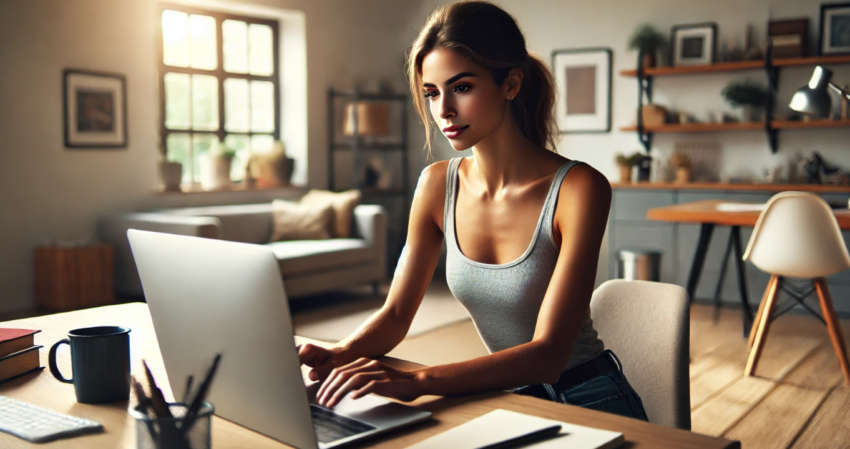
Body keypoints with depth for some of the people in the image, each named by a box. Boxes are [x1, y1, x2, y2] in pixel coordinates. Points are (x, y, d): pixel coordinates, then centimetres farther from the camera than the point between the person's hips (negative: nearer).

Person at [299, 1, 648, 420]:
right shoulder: (438, 185, -2)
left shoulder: (577, 188, -17)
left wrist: (416, 381, -37)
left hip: (589, 401, -3)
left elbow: (548, 355, -25)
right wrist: (340, 355, -19)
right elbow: (395, 314, 3)